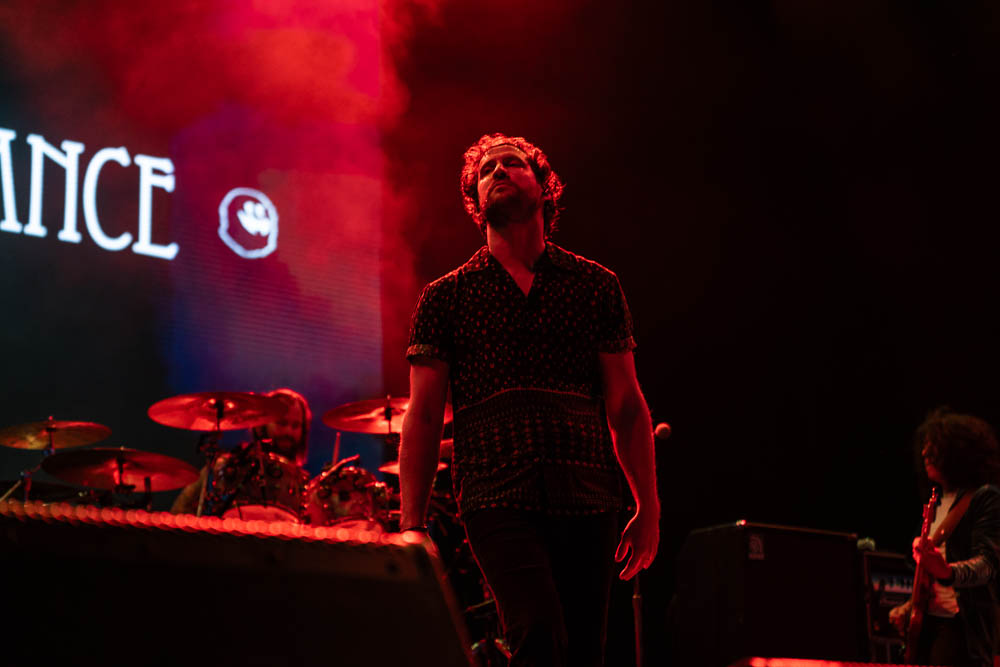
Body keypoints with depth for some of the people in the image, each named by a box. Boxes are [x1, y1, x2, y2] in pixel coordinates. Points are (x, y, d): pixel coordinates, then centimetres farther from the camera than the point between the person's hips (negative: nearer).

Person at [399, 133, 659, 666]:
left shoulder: (596, 286, 14)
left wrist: (648, 506, 6)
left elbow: (626, 406, 14)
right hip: (498, 500, -2)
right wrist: (411, 527, -1)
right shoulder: (446, 297, 10)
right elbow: (422, 417, 7)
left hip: (587, 502, 2)